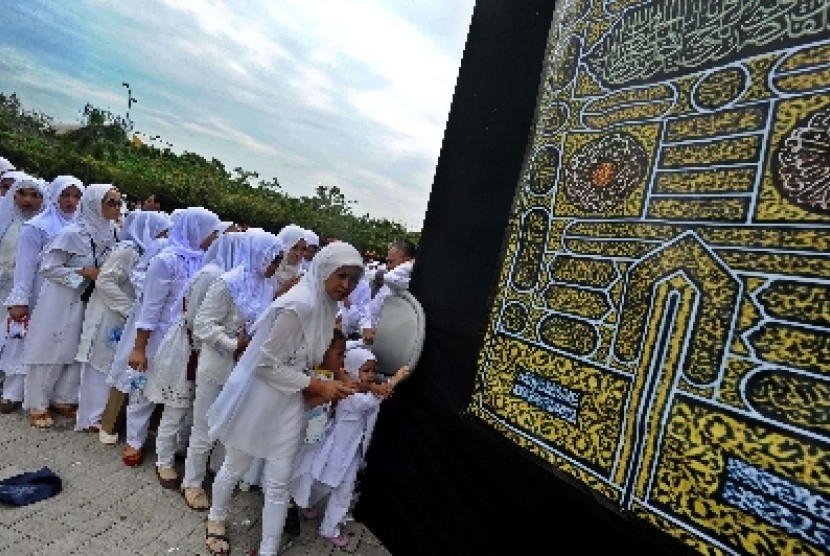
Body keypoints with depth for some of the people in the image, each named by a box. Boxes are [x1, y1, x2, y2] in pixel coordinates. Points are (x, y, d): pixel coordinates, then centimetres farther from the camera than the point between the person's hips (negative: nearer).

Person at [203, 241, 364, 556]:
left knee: (278, 482, 14)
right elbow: (267, 362, -24)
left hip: (291, 403, 6)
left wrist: (321, 389, -4)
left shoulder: (325, 306, 0)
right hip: (262, 399, -6)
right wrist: (316, 386, -19)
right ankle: (216, 519, 49)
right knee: (235, 467, 20)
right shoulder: (299, 305, -27)